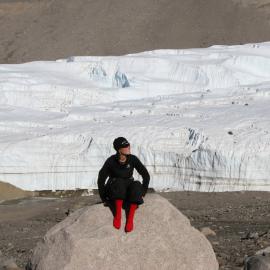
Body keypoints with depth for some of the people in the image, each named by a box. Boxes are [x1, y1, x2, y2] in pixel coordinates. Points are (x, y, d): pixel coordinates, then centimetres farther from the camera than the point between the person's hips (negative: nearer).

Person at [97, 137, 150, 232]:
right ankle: (117, 216, -29)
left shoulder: (133, 159, -11)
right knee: (119, 182, -37)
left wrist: (142, 193, -7)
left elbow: (146, 175, -3)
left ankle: (130, 219, -31)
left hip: (128, 187, 2)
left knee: (137, 186, -32)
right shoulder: (111, 161, -17)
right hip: (113, 189, -2)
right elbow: (101, 180, -10)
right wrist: (104, 199, -10)